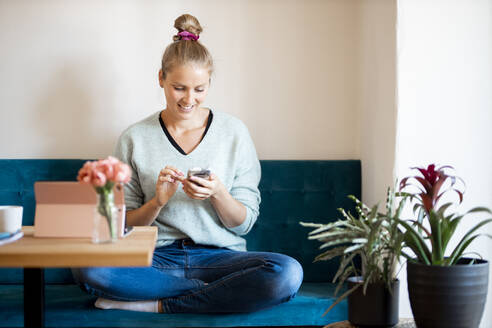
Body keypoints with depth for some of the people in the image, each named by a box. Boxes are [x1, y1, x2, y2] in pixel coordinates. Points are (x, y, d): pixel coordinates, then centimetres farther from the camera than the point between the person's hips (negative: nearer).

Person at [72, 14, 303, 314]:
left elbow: (244, 223, 6)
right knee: (86, 266, -31)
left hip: (220, 255, 0)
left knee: (288, 273, -31)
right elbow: (126, 225, 5)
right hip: (156, 258, 0)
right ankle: (214, 291, -15)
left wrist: (217, 193, -14)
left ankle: (159, 305, -16)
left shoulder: (234, 132, 5)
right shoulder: (135, 139, 5)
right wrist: (158, 201, -14)